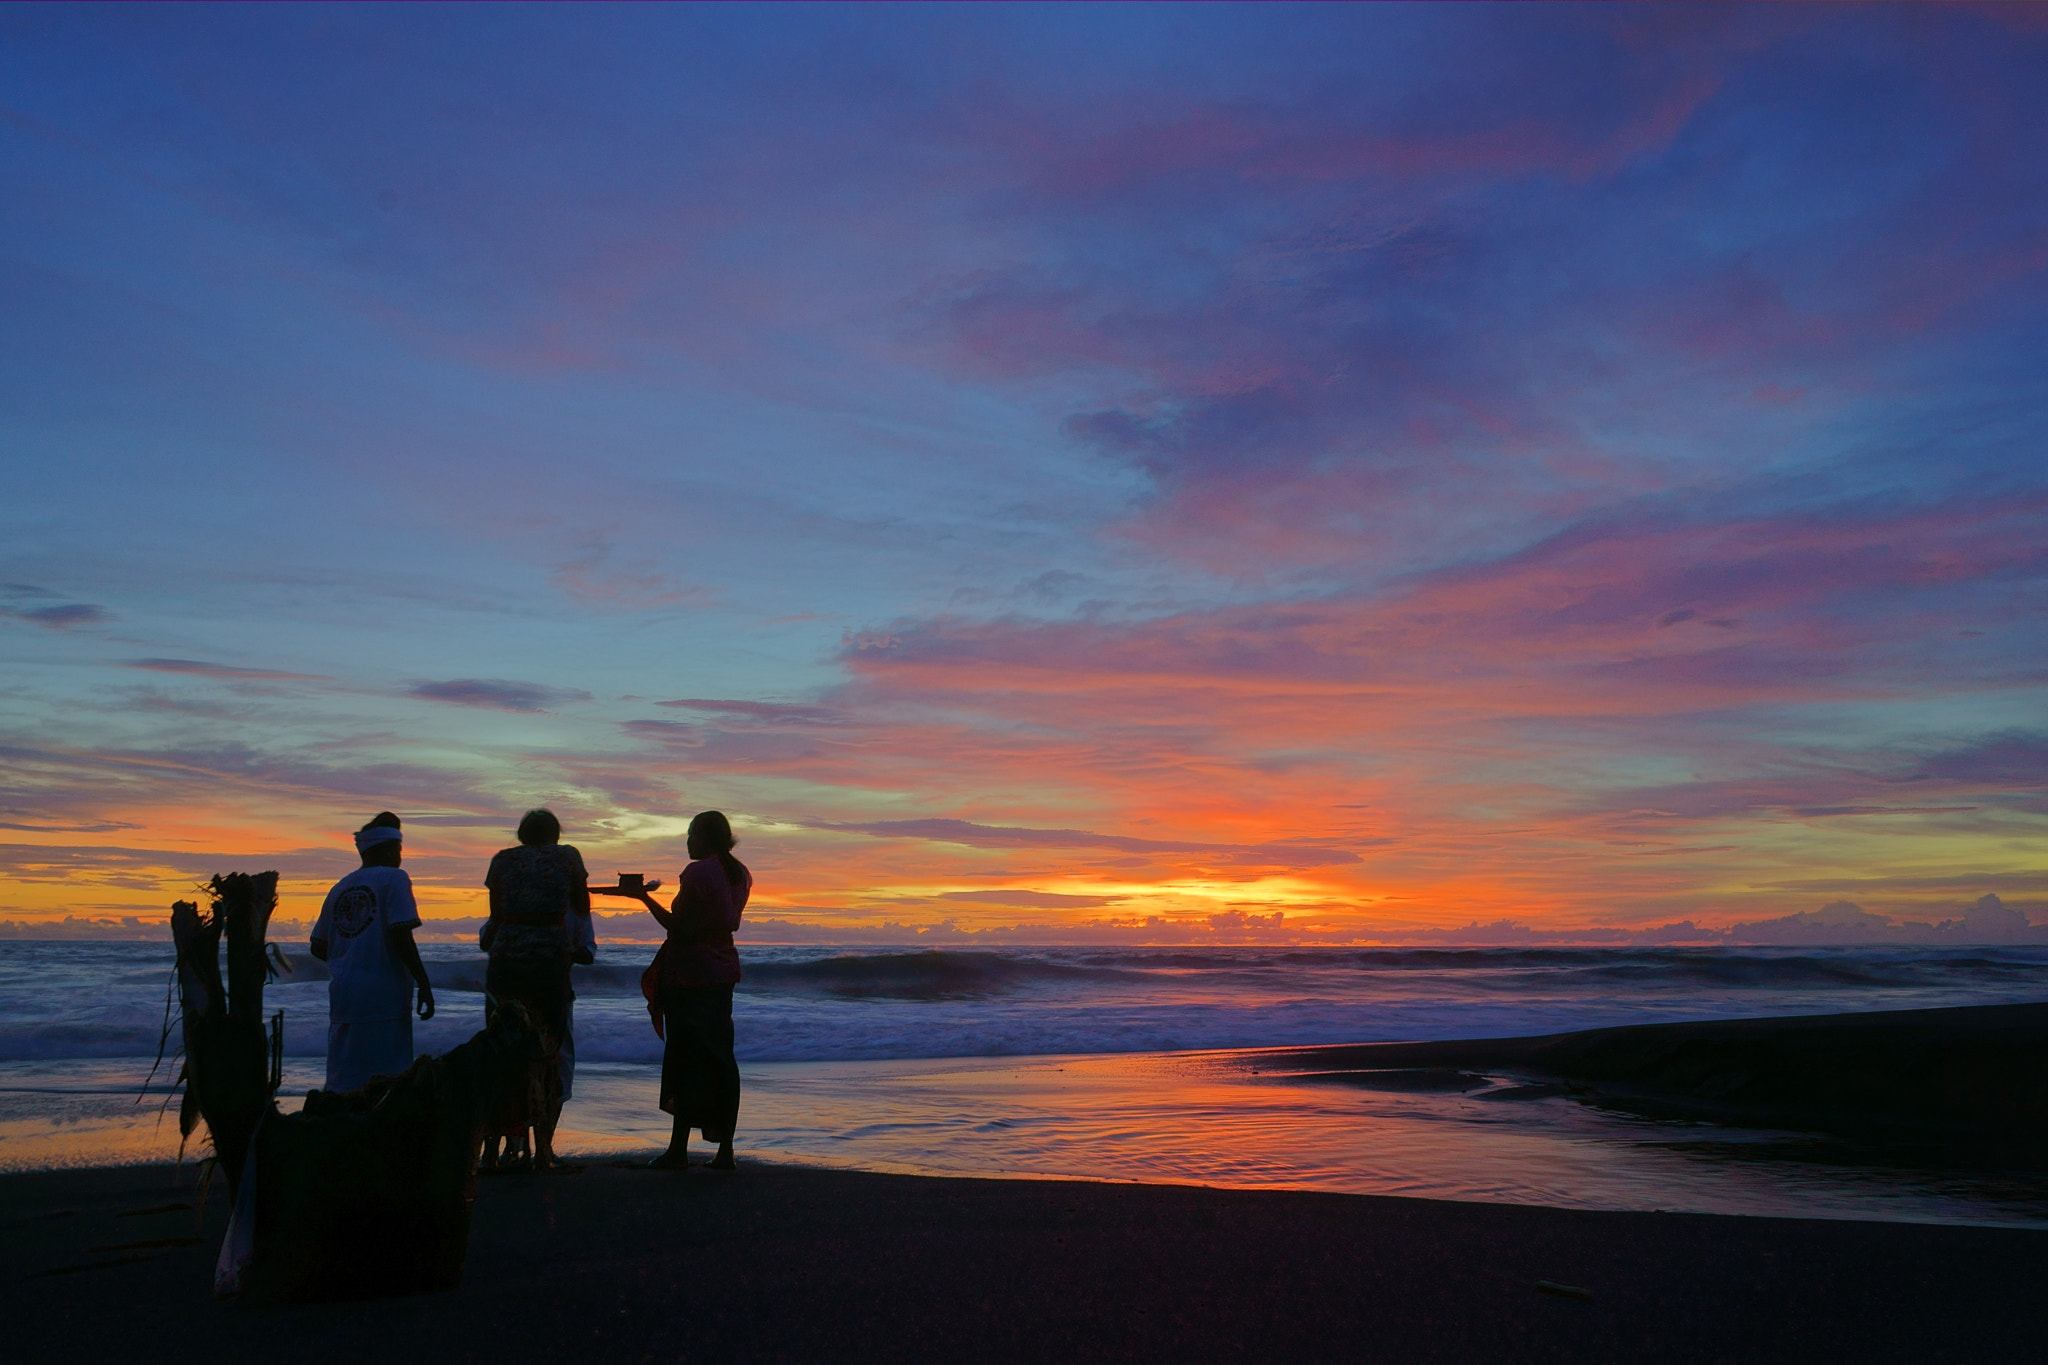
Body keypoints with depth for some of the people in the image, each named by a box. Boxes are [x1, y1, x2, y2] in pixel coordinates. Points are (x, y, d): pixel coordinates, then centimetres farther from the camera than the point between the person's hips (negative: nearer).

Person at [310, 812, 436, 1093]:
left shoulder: (340, 888, 15)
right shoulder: (393, 878, -3)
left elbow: (318, 947, 15)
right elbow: (400, 935, -14)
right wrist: (424, 985, -11)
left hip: (343, 996, 6)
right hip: (383, 996, -6)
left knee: (341, 1085, 9)